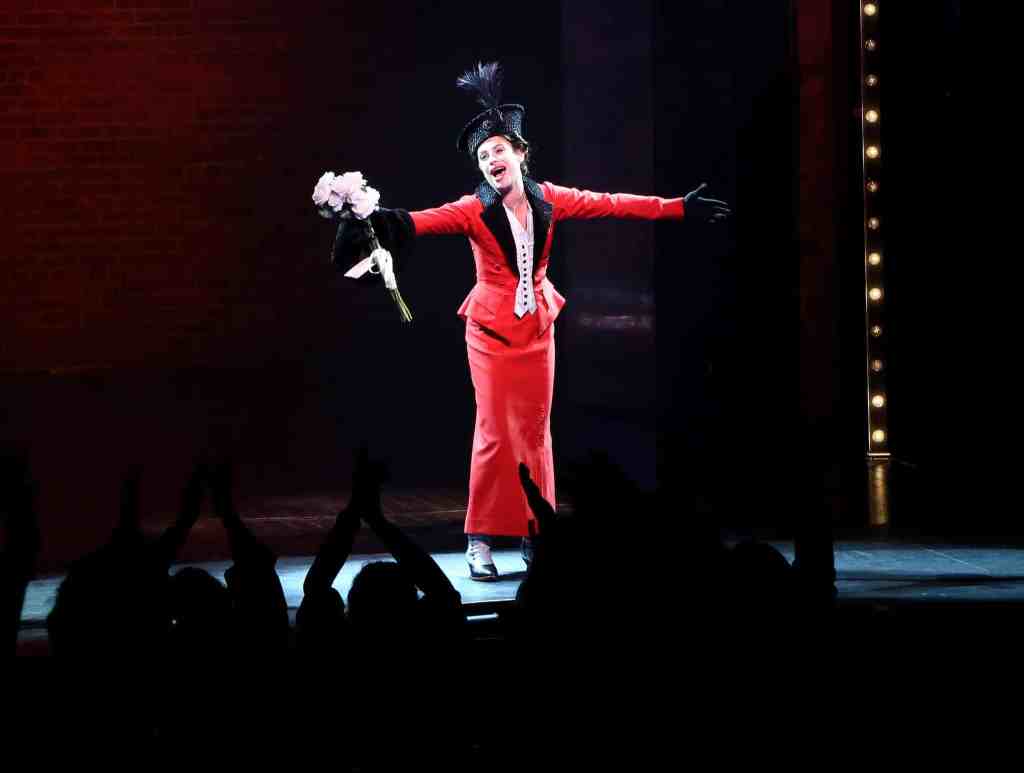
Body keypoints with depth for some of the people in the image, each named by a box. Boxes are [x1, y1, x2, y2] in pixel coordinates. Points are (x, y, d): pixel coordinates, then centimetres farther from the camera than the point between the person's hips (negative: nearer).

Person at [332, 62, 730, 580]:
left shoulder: (548, 200, -1)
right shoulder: (474, 211, -13)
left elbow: (613, 204, 4)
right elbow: (429, 220, -30)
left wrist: (678, 208, 7)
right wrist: (384, 220, -50)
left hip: (537, 327, 4)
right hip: (492, 328, -4)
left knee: (535, 431, 6)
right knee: (494, 433, -7)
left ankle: (533, 534, 13)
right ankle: (480, 540, -1)